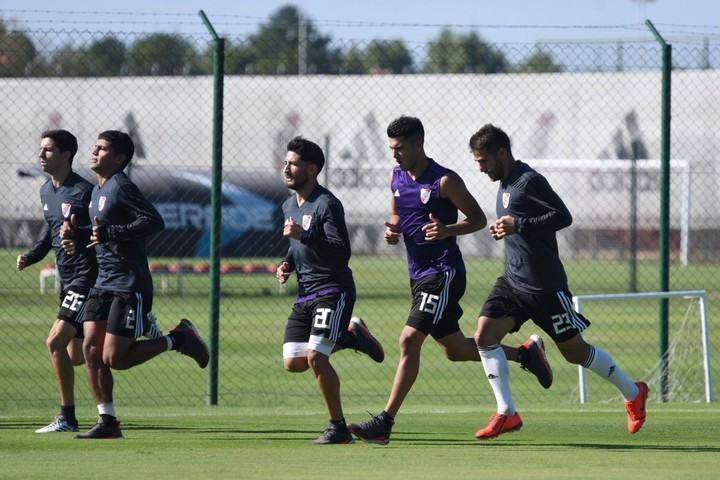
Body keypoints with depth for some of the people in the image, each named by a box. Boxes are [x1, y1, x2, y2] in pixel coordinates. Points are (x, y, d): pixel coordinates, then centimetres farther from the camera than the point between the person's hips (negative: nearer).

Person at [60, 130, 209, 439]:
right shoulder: (98, 190, 16)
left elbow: (154, 222, -23)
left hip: (130, 286, -9)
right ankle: (107, 422, 3)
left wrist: (108, 233, -27)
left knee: (114, 358, -10)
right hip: (104, 283, 9)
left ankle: (177, 339, 8)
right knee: (90, 347, -2)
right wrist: (75, 234, 9)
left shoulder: (121, 187, -14)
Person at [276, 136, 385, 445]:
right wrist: (286, 264, 9)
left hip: (333, 290, -9)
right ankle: (349, 336, 24)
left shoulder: (327, 205, -14)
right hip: (305, 294, 9)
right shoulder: (289, 205, 14)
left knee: (315, 357, -19)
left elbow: (342, 252, -23)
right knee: (293, 362, 1)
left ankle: (338, 427, -6)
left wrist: (304, 235, -30)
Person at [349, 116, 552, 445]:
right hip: (419, 274, 9)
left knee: (409, 340, -17)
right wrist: (391, 230, -1)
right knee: (455, 350, 16)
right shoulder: (396, 178, 8)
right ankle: (525, 352, 36)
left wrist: (447, 230, -26)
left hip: (444, 273, -9)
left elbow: (478, 218, -8)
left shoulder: (444, 181, -13)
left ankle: (385, 422, -17)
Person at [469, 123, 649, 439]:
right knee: (485, 335, -11)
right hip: (513, 281, 9)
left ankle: (633, 393, 23)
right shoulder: (505, 184, 14)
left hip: (544, 286, -9)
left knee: (574, 351, 3)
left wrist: (517, 225, -26)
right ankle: (506, 413, -10)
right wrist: (504, 229, 12)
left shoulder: (529, 181, -15)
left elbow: (563, 216, -22)